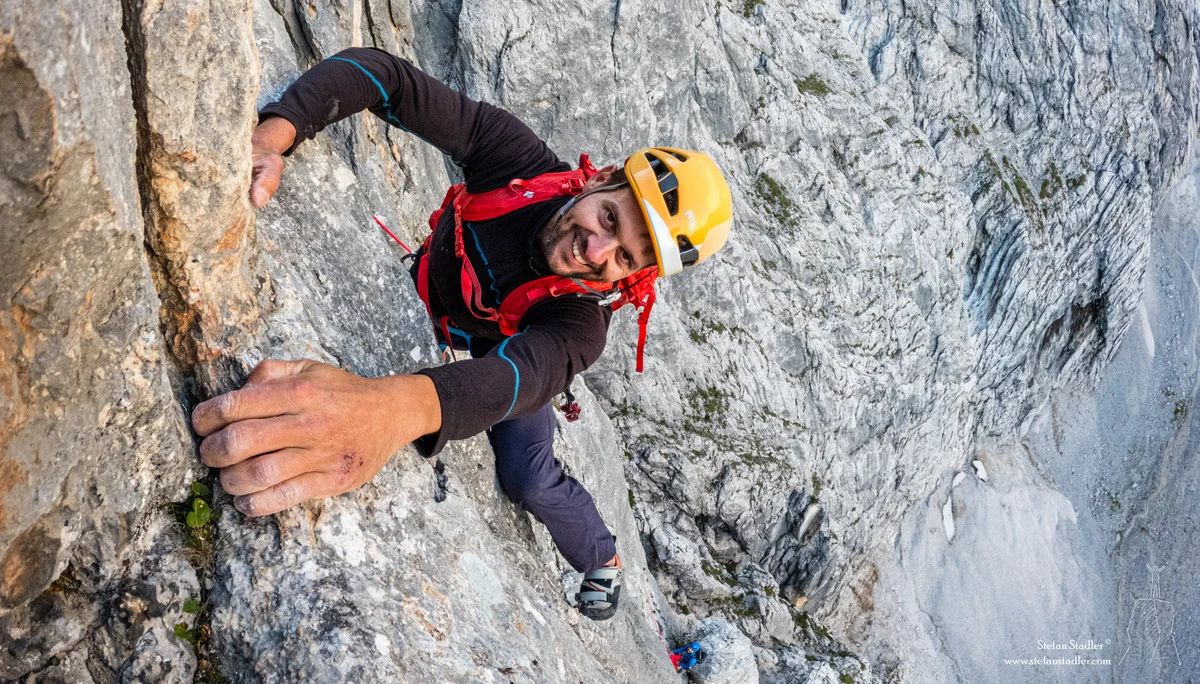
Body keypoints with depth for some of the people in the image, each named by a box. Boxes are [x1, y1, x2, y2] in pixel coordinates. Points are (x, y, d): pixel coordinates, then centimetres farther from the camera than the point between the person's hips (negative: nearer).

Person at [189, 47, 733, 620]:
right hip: (428, 298, 4)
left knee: (531, 482, -10)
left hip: (505, 357, -3)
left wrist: (398, 408, -86)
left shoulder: (582, 320, -42)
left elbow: (524, 372, -64)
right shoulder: (518, 159, -36)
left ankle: (602, 562, 20)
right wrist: (273, 134, -55)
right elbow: (385, 76, -37)